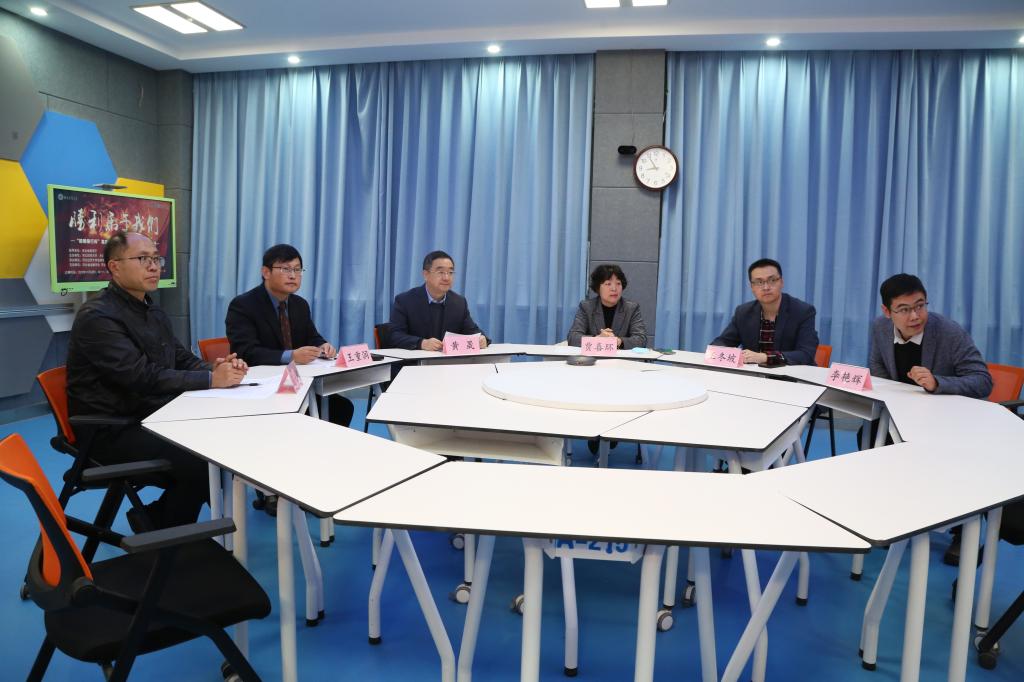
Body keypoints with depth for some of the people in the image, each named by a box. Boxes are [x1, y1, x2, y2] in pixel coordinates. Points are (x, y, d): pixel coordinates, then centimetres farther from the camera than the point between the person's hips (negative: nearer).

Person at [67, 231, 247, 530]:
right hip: (112, 429, -9)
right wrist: (210, 379, -26)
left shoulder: (152, 311, 13)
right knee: (200, 463, -24)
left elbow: (182, 358, 11)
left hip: (150, 416, 9)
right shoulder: (97, 316, -17)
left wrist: (214, 368, -12)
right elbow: (143, 377, -26)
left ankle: (157, 517, 11)